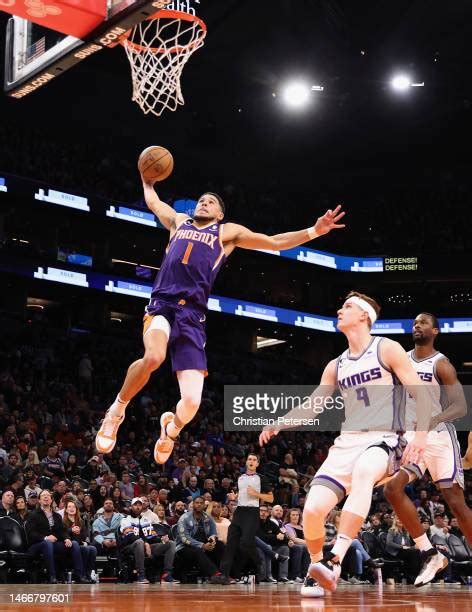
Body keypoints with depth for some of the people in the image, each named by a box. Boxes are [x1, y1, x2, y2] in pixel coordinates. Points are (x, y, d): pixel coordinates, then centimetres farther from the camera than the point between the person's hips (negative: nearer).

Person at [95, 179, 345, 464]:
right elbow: (152, 200, 44)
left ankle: (171, 427, 25)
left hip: (192, 316, 0)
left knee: (192, 402, -13)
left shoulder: (228, 231, 20)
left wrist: (314, 231, 8)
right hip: (163, 305, 0)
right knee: (153, 357, -36)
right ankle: (118, 408, -9)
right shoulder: (179, 221, 26)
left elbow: (275, 242, 17)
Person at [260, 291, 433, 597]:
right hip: (346, 443, 5)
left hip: (382, 440, -5)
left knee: (363, 472, -41)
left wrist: (421, 435, -15)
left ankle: (334, 561, -44)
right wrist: (278, 424, 11)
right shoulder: (336, 366, 17)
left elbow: (421, 391, -3)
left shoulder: (386, 349, 1)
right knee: (313, 509, -14)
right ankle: (317, 569, 13)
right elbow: (312, 405, 25)